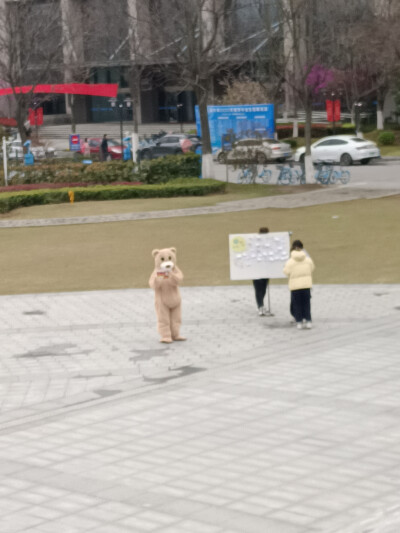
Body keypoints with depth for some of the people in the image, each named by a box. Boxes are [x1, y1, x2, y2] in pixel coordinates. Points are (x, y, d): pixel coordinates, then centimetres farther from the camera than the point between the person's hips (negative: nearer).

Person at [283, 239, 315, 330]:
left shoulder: (290, 262, -11)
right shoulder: (308, 260, -2)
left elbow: (287, 272, -6)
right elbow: (312, 270, 7)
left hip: (295, 286, -2)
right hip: (306, 284, 2)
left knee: (297, 304, 6)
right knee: (306, 303, 9)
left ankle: (299, 322, 4)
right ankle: (308, 321, 6)